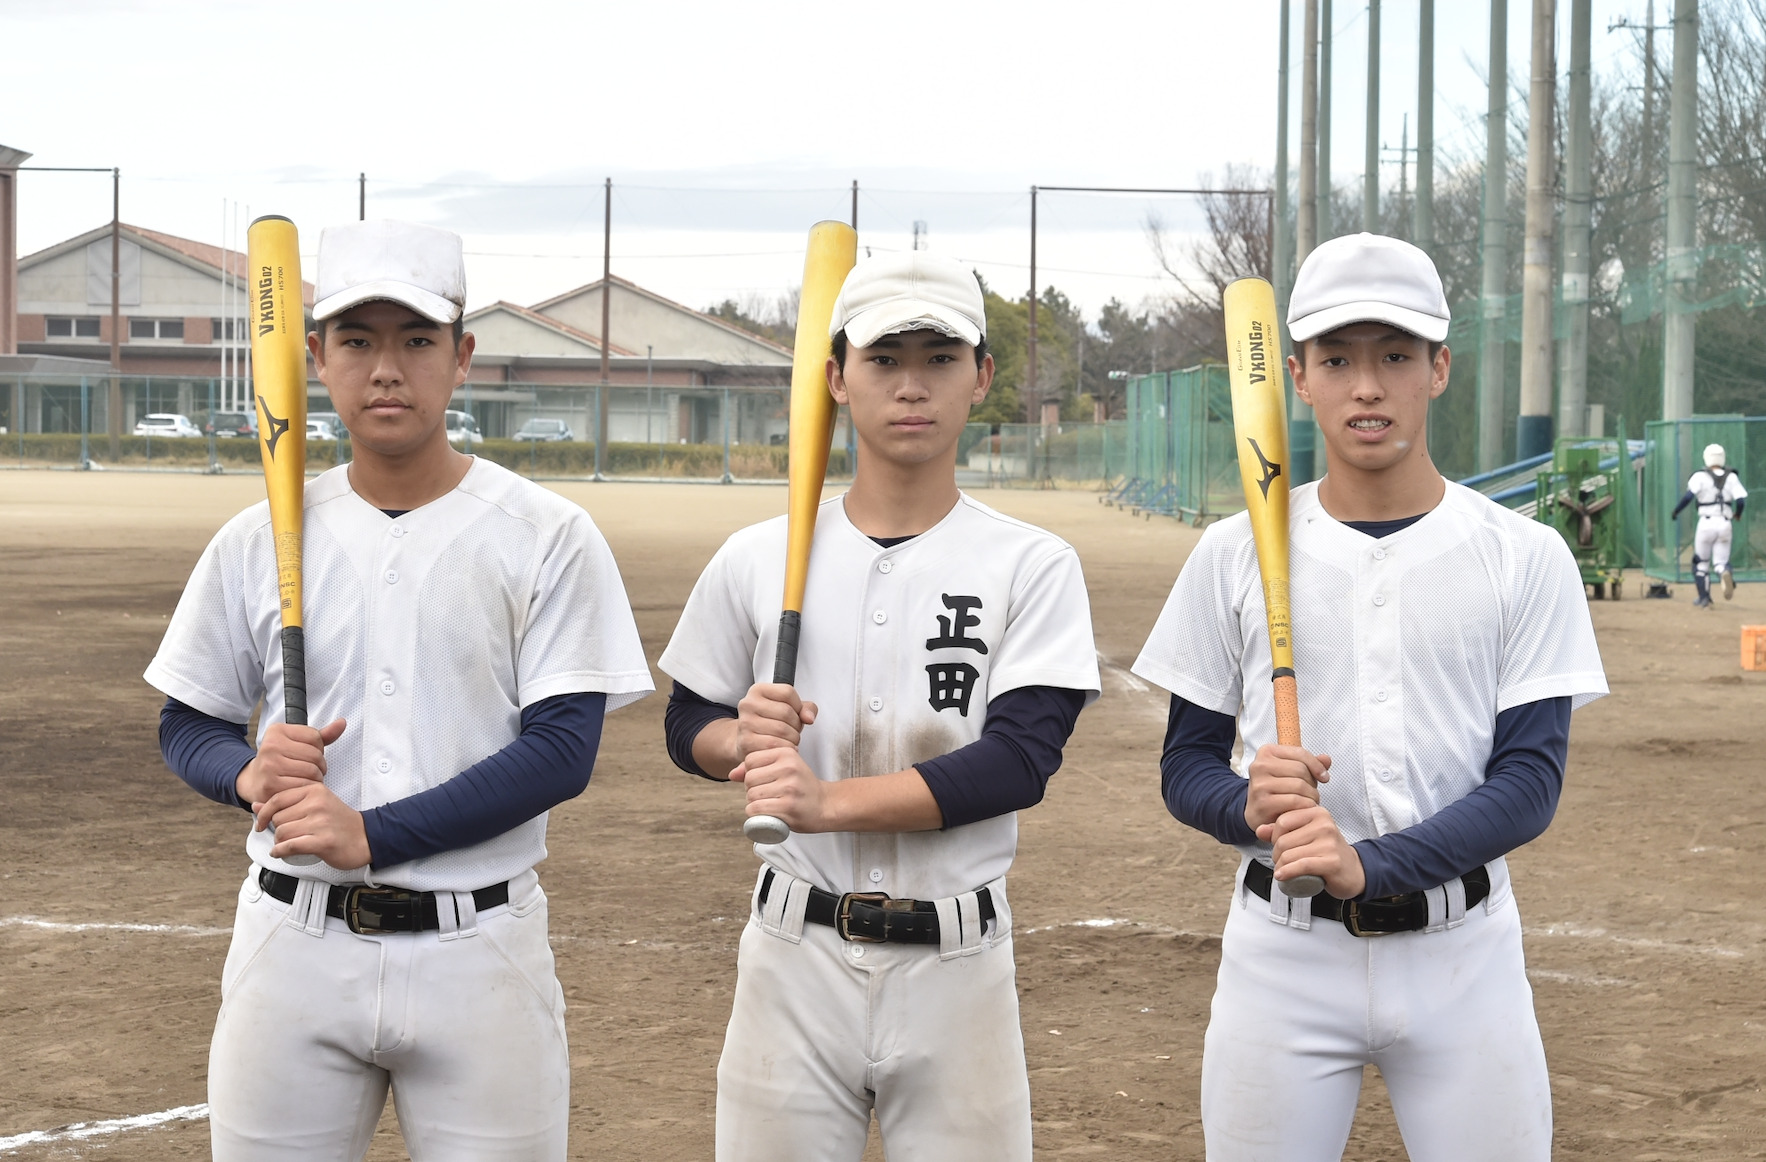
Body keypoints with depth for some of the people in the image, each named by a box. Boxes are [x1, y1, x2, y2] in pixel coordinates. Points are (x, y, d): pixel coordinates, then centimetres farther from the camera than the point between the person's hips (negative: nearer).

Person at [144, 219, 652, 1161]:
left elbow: (561, 752, -9)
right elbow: (184, 725, 13)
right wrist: (249, 773, -11)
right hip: (295, 943, 2)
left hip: (480, 953, -2)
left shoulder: (545, 536, -3)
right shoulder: (259, 540, 6)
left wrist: (371, 834, -17)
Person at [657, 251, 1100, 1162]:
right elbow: (686, 725, 14)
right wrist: (741, 739, -10)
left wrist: (829, 800, -21)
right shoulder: (757, 560, 5)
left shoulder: (1031, 566, -2)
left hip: (957, 967, -1)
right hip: (794, 958, 1)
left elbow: (1020, 759, -12)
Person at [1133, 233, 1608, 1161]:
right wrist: (1251, 806, -18)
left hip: (1462, 953, 0)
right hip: (1282, 953, 0)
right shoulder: (1235, 554, 2)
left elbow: (1530, 781, -7)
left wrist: (1368, 865, -22)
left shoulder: (1524, 558, 0)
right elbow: (1185, 767, 6)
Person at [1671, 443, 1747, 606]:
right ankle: (1725, 573, -29)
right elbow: (1741, 501, -4)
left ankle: (1704, 599, 13)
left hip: (1706, 523, -2)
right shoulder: (1731, 477, 5)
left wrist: (1676, 511, -3)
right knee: (1720, 562, 7)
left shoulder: (1701, 476, -4)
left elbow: (1688, 495, -18)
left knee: (1701, 562, 15)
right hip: (1725, 524, 2)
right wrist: (1738, 513, 17)